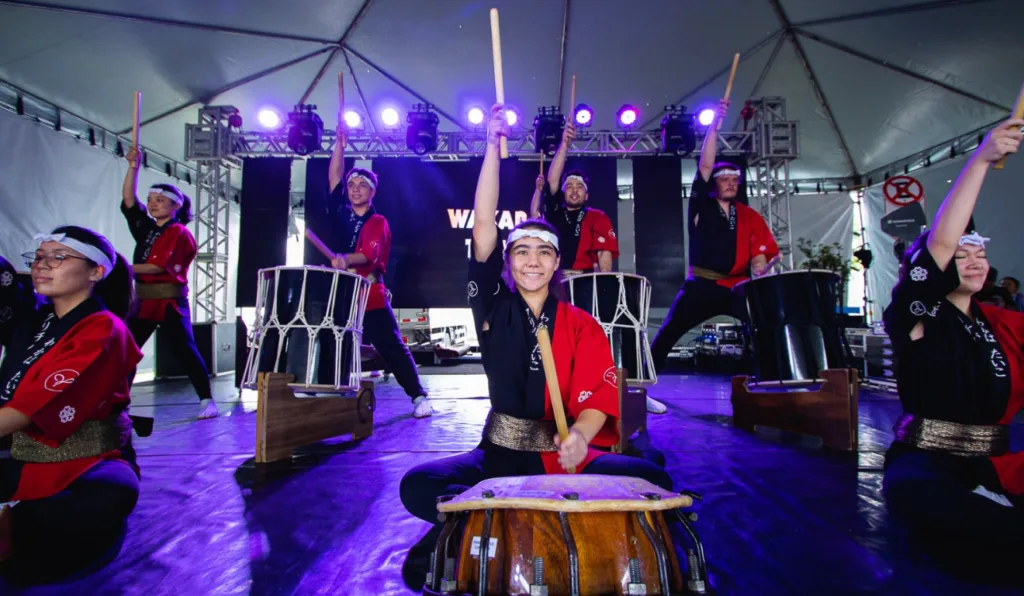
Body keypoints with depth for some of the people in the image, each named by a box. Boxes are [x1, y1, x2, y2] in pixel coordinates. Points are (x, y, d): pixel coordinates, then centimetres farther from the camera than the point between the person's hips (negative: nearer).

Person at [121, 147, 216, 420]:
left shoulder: (179, 233, -7)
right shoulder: (146, 227, 14)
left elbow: (157, 265, -14)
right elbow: (128, 199, 8)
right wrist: (134, 167, 3)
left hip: (171, 301, -7)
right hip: (145, 300, 7)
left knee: (186, 350, -5)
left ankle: (207, 400, 0)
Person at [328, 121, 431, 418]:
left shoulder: (378, 222, -3)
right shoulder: (341, 213, 11)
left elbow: (370, 254, -20)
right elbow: (333, 177, 3)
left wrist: (346, 259, -39)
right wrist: (340, 143, -2)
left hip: (371, 296, -4)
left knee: (392, 347, -5)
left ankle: (419, 396, -1)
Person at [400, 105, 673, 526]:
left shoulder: (582, 325, 2)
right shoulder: (495, 308, 2)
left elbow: (600, 389, -11)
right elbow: (483, 227, -7)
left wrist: (581, 435, -33)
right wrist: (493, 145, -9)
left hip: (565, 457, 0)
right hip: (500, 453, 0)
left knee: (653, 480, -23)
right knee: (417, 486, -23)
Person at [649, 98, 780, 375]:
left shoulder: (750, 217, 10)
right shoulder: (701, 207, 4)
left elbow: (758, 256, 2)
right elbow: (705, 166, -8)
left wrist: (760, 271, -21)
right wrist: (715, 124, -14)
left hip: (738, 287, 2)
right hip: (702, 284, -2)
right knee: (668, 332, -5)